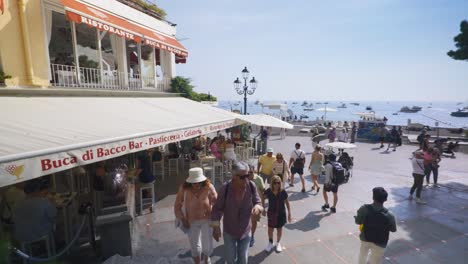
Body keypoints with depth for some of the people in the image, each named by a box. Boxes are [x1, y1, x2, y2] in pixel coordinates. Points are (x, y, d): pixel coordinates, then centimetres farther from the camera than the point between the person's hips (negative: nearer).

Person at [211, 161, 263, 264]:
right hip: (229, 231, -1)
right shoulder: (225, 188, -23)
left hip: (245, 231, 1)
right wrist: (216, 226, -15)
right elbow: (217, 208, -12)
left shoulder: (251, 186, -20)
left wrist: (257, 207, -33)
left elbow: (258, 203, -10)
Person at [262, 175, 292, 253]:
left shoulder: (283, 192, -18)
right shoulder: (268, 191, -17)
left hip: (281, 213, 0)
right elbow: (263, 198, 1)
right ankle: (270, 243, 37)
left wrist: (289, 213, -5)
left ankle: (278, 243, 41)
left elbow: (287, 202, -6)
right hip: (271, 213, 1)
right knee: (270, 229, 10)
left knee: (279, 229, 15)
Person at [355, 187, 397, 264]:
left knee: (363, 254, 31)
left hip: (365, 238, 2)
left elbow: (357, 221, -10)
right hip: (379, 243, -1)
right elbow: (393, 229, -9)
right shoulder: (389, 215, -27)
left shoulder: (364, 209, -25)